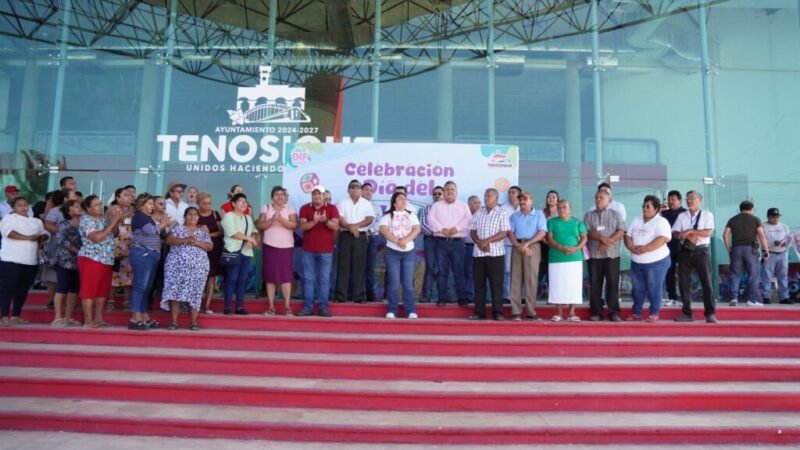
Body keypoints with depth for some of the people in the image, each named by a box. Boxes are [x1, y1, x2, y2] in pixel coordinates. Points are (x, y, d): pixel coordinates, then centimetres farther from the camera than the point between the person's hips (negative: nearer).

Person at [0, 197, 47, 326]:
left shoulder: (36, 221, 20)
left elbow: (44, 233, 18)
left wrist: (41, 238, -6)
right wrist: (28, 238, -19)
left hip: (31, 261, 5)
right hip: (11, 260, -5)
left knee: (23, 290, 8)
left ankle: (15, 316, 16)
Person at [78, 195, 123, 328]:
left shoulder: (104, 218, 13)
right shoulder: (86, 220, -10)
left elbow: (114, 233, 15)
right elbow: (97, 237, -22)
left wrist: (116, 220, -2)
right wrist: (112, 223, -20)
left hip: (106, 260, 8)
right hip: (91, 259, -8)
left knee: (103, 290, 9)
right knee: (89, 289, -4)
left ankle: (98, 319, 16)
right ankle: (88, 321, -1)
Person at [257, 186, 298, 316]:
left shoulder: (290, 208, 4)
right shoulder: (266, 208, 6)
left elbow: (294, 225, -9)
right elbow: (259, 225, -2)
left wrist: (280, 219, -22)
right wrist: (272, 220, -17)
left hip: (286, 246, -1)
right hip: (269, 246, 1)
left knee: (286, 275, -4)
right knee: (270, 276, 3)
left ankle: (287, 306, 0)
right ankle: (271, 306, 9)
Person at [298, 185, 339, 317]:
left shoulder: (332, 208, 2)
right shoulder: (304, 208, 5)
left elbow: (335, 226, -8)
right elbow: (302, 226, -6)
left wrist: (326, 220, -27)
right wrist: (315, 221, -22)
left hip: (326, 249, -1)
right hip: (308, 249, 1)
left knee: (324, 279, 0)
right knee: (308, 278, 3)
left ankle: (323, 307, 5)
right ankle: (308, 306, 8)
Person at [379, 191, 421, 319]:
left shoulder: (411, 215, 13)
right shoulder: (388, 215, 5)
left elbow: (417, 229, -1)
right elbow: (383, 230, -10)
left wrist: (405, 240, -17)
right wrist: (397, 241, -20)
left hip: (409, 252, 2)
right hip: (392, 252, -2)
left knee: (408, 282, 0)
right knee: (394, 282, -4)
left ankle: (411, 311, 2)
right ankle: (392, 310, 1)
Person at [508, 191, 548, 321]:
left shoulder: (539, 214, 8)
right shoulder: (514, 216, 17)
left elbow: (542, 233, -3)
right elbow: (510, 232, 7)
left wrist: (527, 244, -12)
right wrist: (518, 245, -11)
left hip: (532, 247, -2)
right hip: (517, 247, 3)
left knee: (531, 279, -5)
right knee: (516, 279, -2)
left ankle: (531, 312, -3)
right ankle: (516, 312, -1)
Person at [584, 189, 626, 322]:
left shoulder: (616, 214, 9)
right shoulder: (589, 215, 10)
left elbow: (621, 231, -3)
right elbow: (587, 232, -3)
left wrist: (608, 242, -16)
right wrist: (602, 238, -18)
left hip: (612, 254, -1)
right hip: (594, 255, 1)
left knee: (613, 283, -2)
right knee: (595, 284, 2)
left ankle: (614, 312, 4)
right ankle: (597, 312, 8)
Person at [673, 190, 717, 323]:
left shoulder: (707, 215, 2)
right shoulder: (681, 216, 11)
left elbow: (707, 232, -11)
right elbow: (675, 234, 2)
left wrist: (690, 231, -13)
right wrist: (688, 236, -14)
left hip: (701, 251, -3)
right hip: (685, 251, 3)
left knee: (706, 282, -2)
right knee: (684, 283, 4)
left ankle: (710, 313, 7)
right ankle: (687, 313, 12)